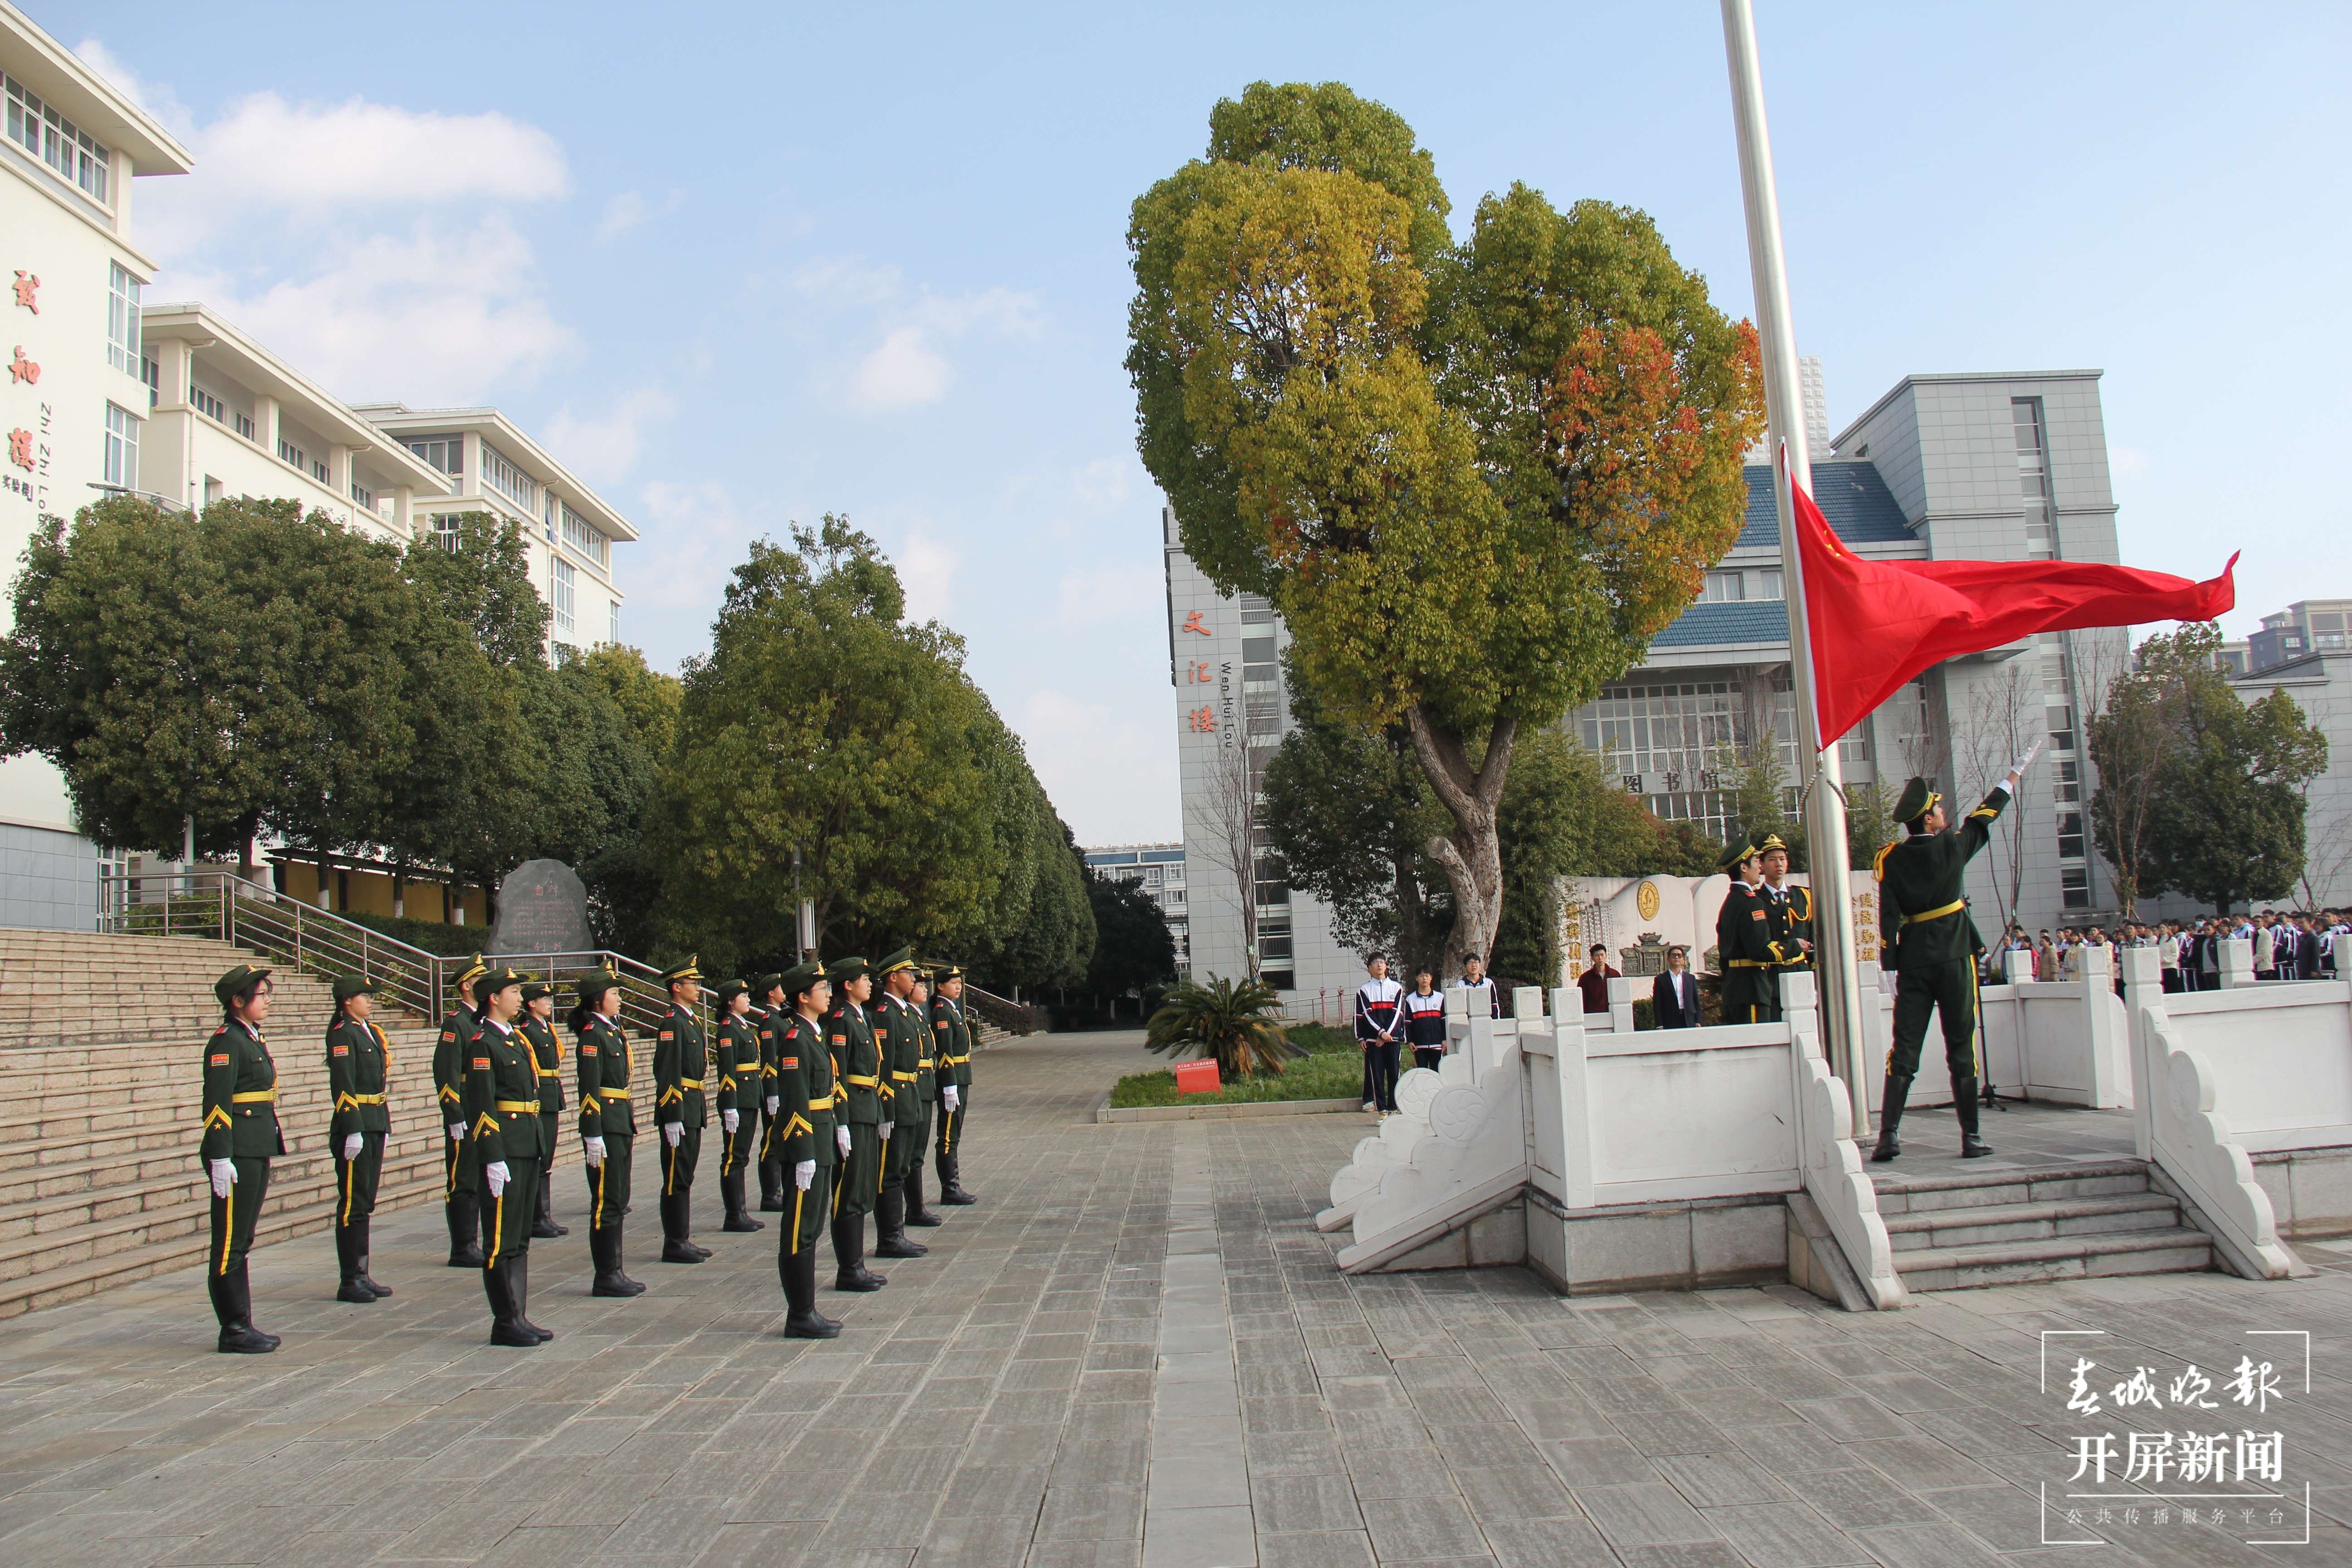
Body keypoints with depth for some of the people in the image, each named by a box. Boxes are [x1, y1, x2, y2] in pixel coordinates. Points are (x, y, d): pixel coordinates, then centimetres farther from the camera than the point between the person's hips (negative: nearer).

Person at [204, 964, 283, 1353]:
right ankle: (234, 1331, 5)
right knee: (230, 1244, -1)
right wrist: (220, 1159, -22)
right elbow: (217, 1105, -18)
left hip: (257, 1151, 9)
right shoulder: (226, 1042, -12)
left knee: (241, 1241, 14)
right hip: (237, 1153, -9)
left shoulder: (253, 1038, 15)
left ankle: (242, 1325, 20)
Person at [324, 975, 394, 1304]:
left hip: (375, 1126, 9)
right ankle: (349, 1282, 4)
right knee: (352, 1205, -2)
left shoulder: (371, 1032, 15)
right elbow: (343, 1087, -17)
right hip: (356, 1126, -9)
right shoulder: (342, 1034, -11)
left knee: (365, 1204, 12)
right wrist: (353, 1131, -21)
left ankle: (361, 1276, 19)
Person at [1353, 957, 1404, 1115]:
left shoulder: (1396, 988, 8)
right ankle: (1382, 1109, 1)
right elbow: (1366, 1014, -2)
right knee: (1376, 1074, -2)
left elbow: (1397, 1013, 0)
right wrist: (1371, 1035, -12)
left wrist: (1387, 1033, -10)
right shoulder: (1364, 990, 5)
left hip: (1392, 1037, 1)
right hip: (1372, 1039, -1)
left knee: (1394, 1073, 0)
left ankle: (1394, 1108, 7)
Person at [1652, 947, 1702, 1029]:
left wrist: (1698, 1022, 6)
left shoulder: (1690, 978, 15)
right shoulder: (1661, 980, 5)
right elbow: (1657, 1005, 2)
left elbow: (1696, 1001, 14)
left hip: (1689, 1022, 3)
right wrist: (1660, 1026, -6)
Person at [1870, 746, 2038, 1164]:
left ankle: (1888, 1135, -5)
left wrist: (1891, 970, 0)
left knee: (1904, 1050, 1)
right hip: (1955, 959, -1)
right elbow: (1984, 817, 13)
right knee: (1961, 1049, 4)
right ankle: (1971, 1138, 6)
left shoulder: (1890, 860, -1)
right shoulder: (1953, 847, -4)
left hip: (1913, 963, 2)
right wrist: (2012, 777, 27)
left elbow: (1887, 920, -4)